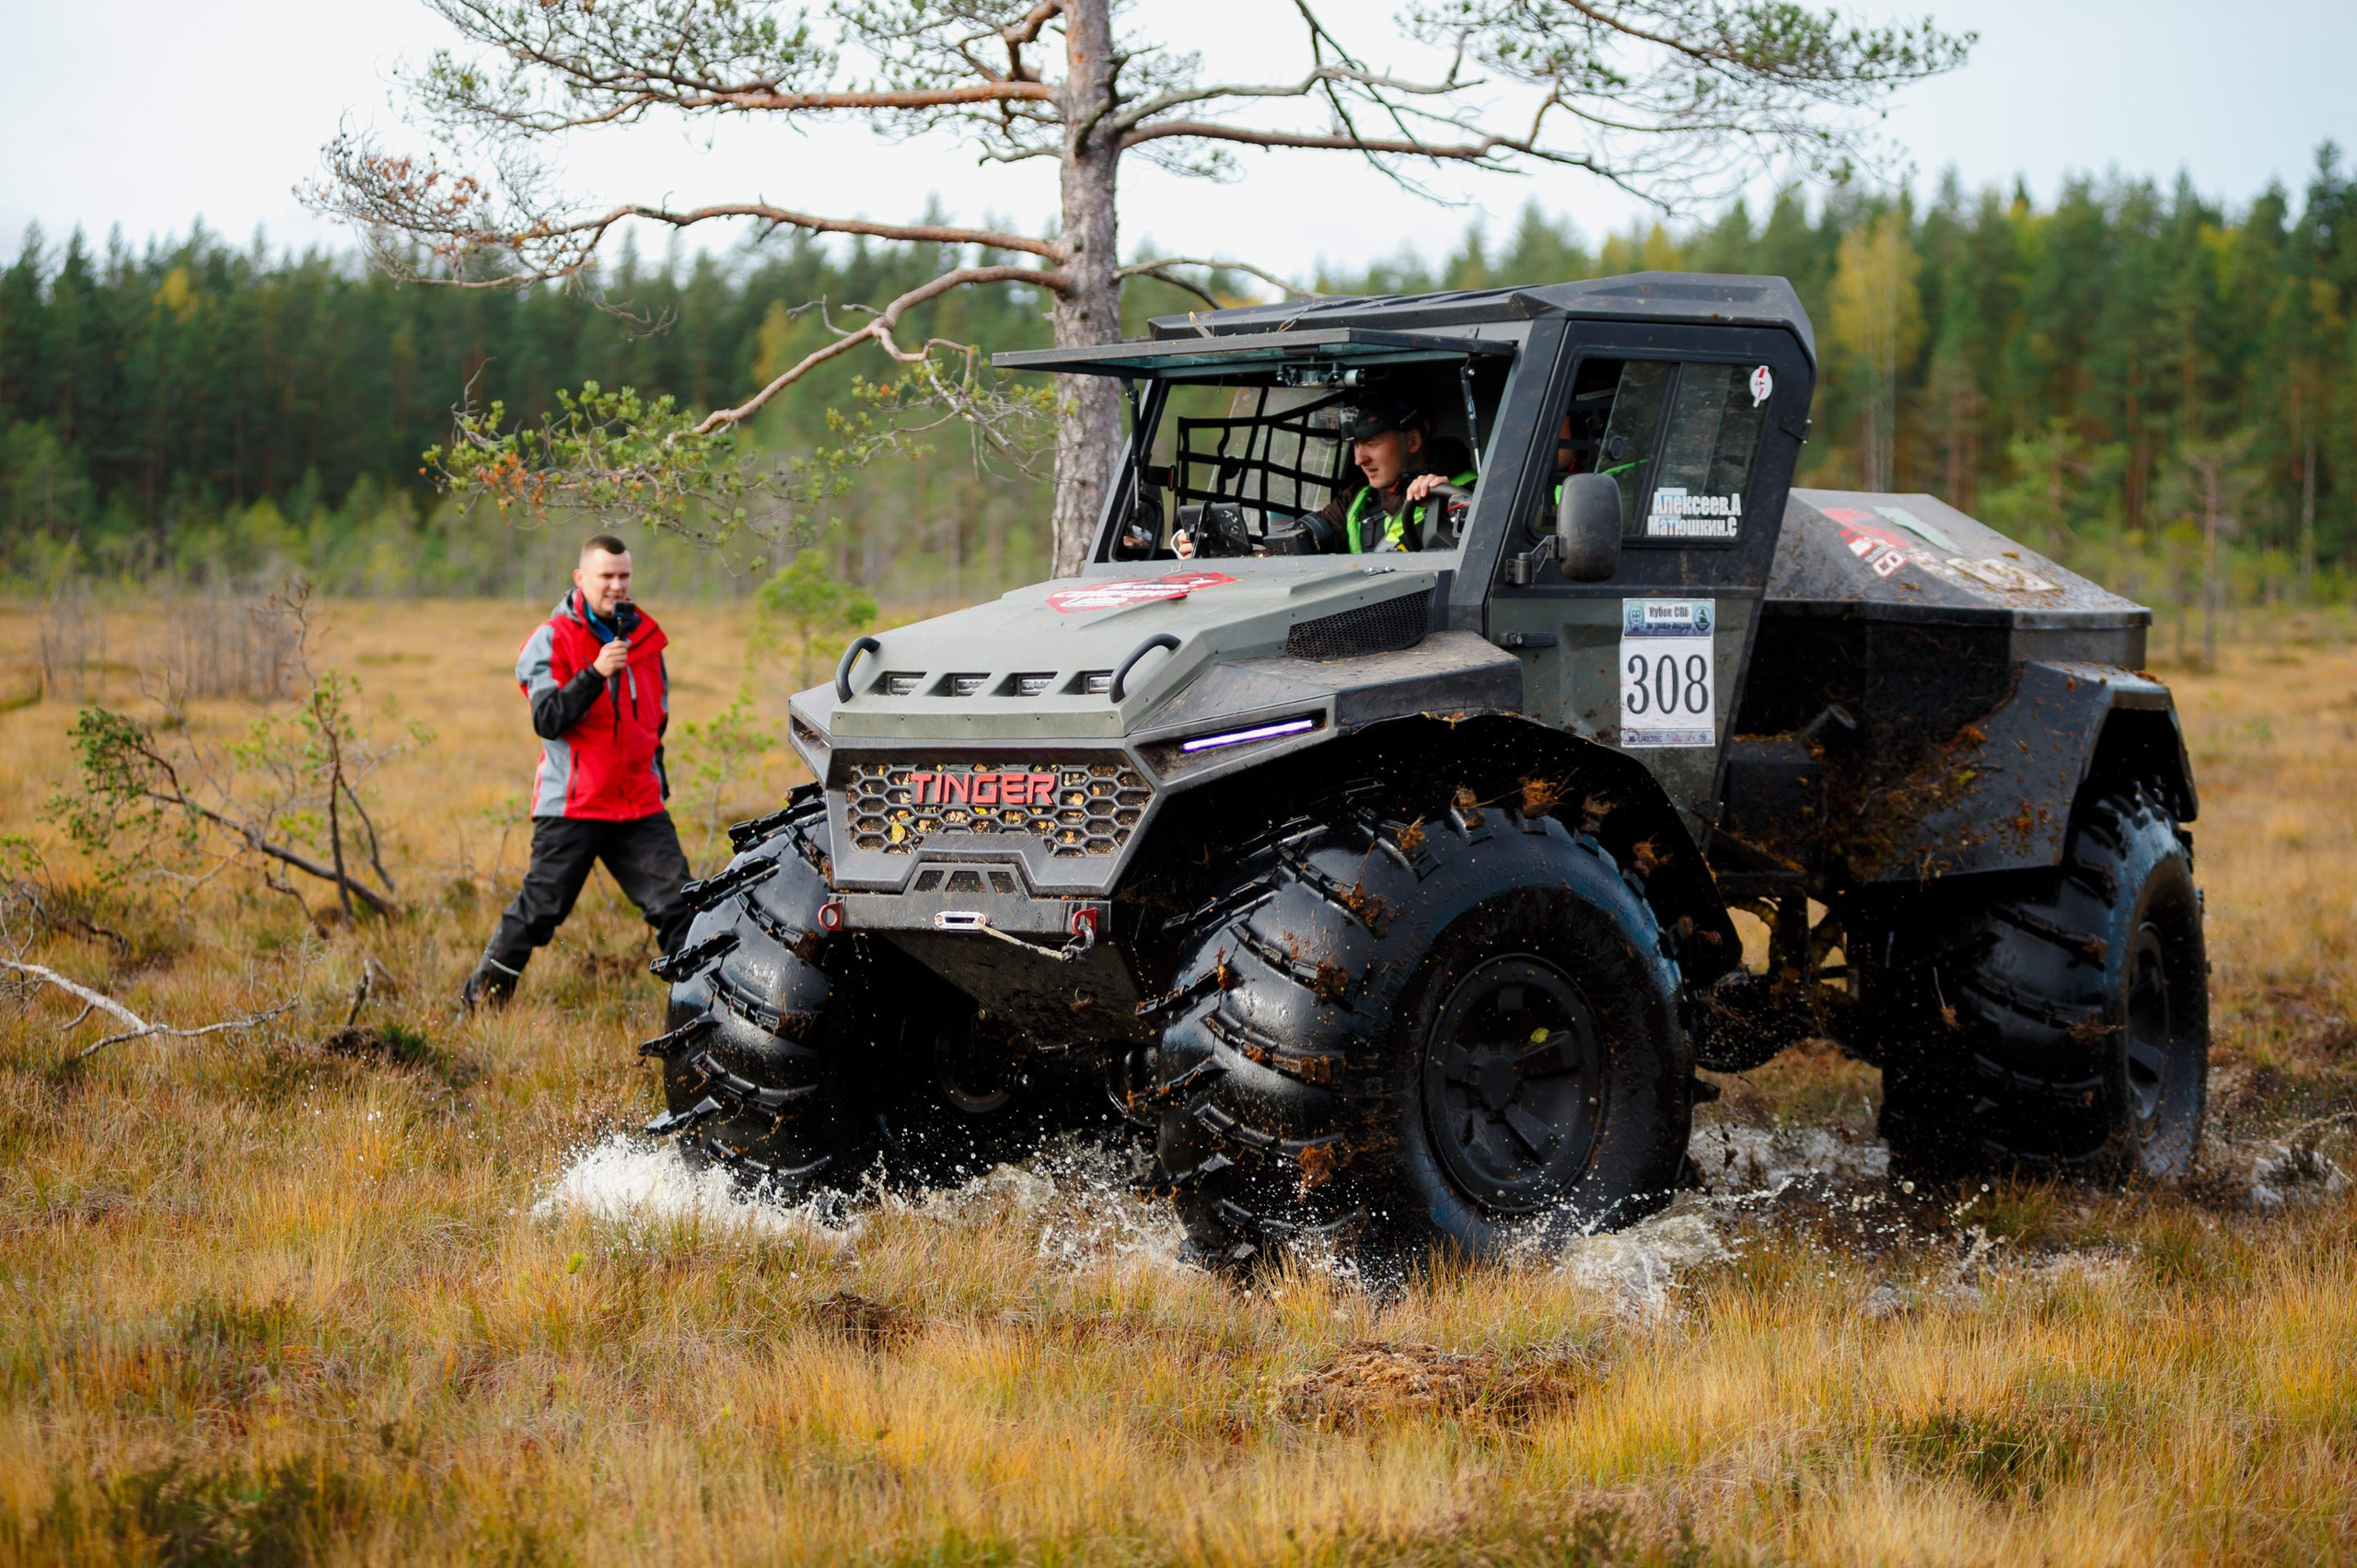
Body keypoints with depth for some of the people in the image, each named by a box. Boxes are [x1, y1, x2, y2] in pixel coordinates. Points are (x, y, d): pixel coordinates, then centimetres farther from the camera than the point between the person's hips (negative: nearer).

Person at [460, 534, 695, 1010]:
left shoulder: (645, 636, 13)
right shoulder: (554, 639, -4)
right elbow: (547, 720, -16)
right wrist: (595, 674, -25)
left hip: (640, 806, 5)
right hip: (573, 805, -5)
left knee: (677, 904, -4)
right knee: (540, 909, -2)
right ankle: (481, 1001, 12)